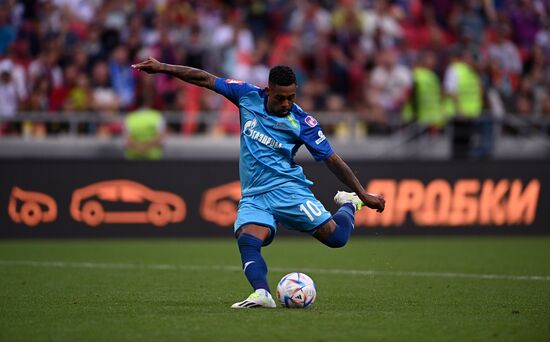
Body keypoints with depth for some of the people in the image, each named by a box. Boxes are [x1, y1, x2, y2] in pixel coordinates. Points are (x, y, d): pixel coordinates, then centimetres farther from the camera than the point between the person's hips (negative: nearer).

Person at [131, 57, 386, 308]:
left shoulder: (302, 123, -6)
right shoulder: (248, 96, 1)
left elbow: (332, 160, -2)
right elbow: (206, 80, 6)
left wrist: (363, 194, -2)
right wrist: (163, 68, 3)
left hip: (288, 188, -2)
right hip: (254, 195, 2)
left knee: (335, 237, -15)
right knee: (247, 240, -29)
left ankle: (349, 204, 18)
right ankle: (262, 293, -46)